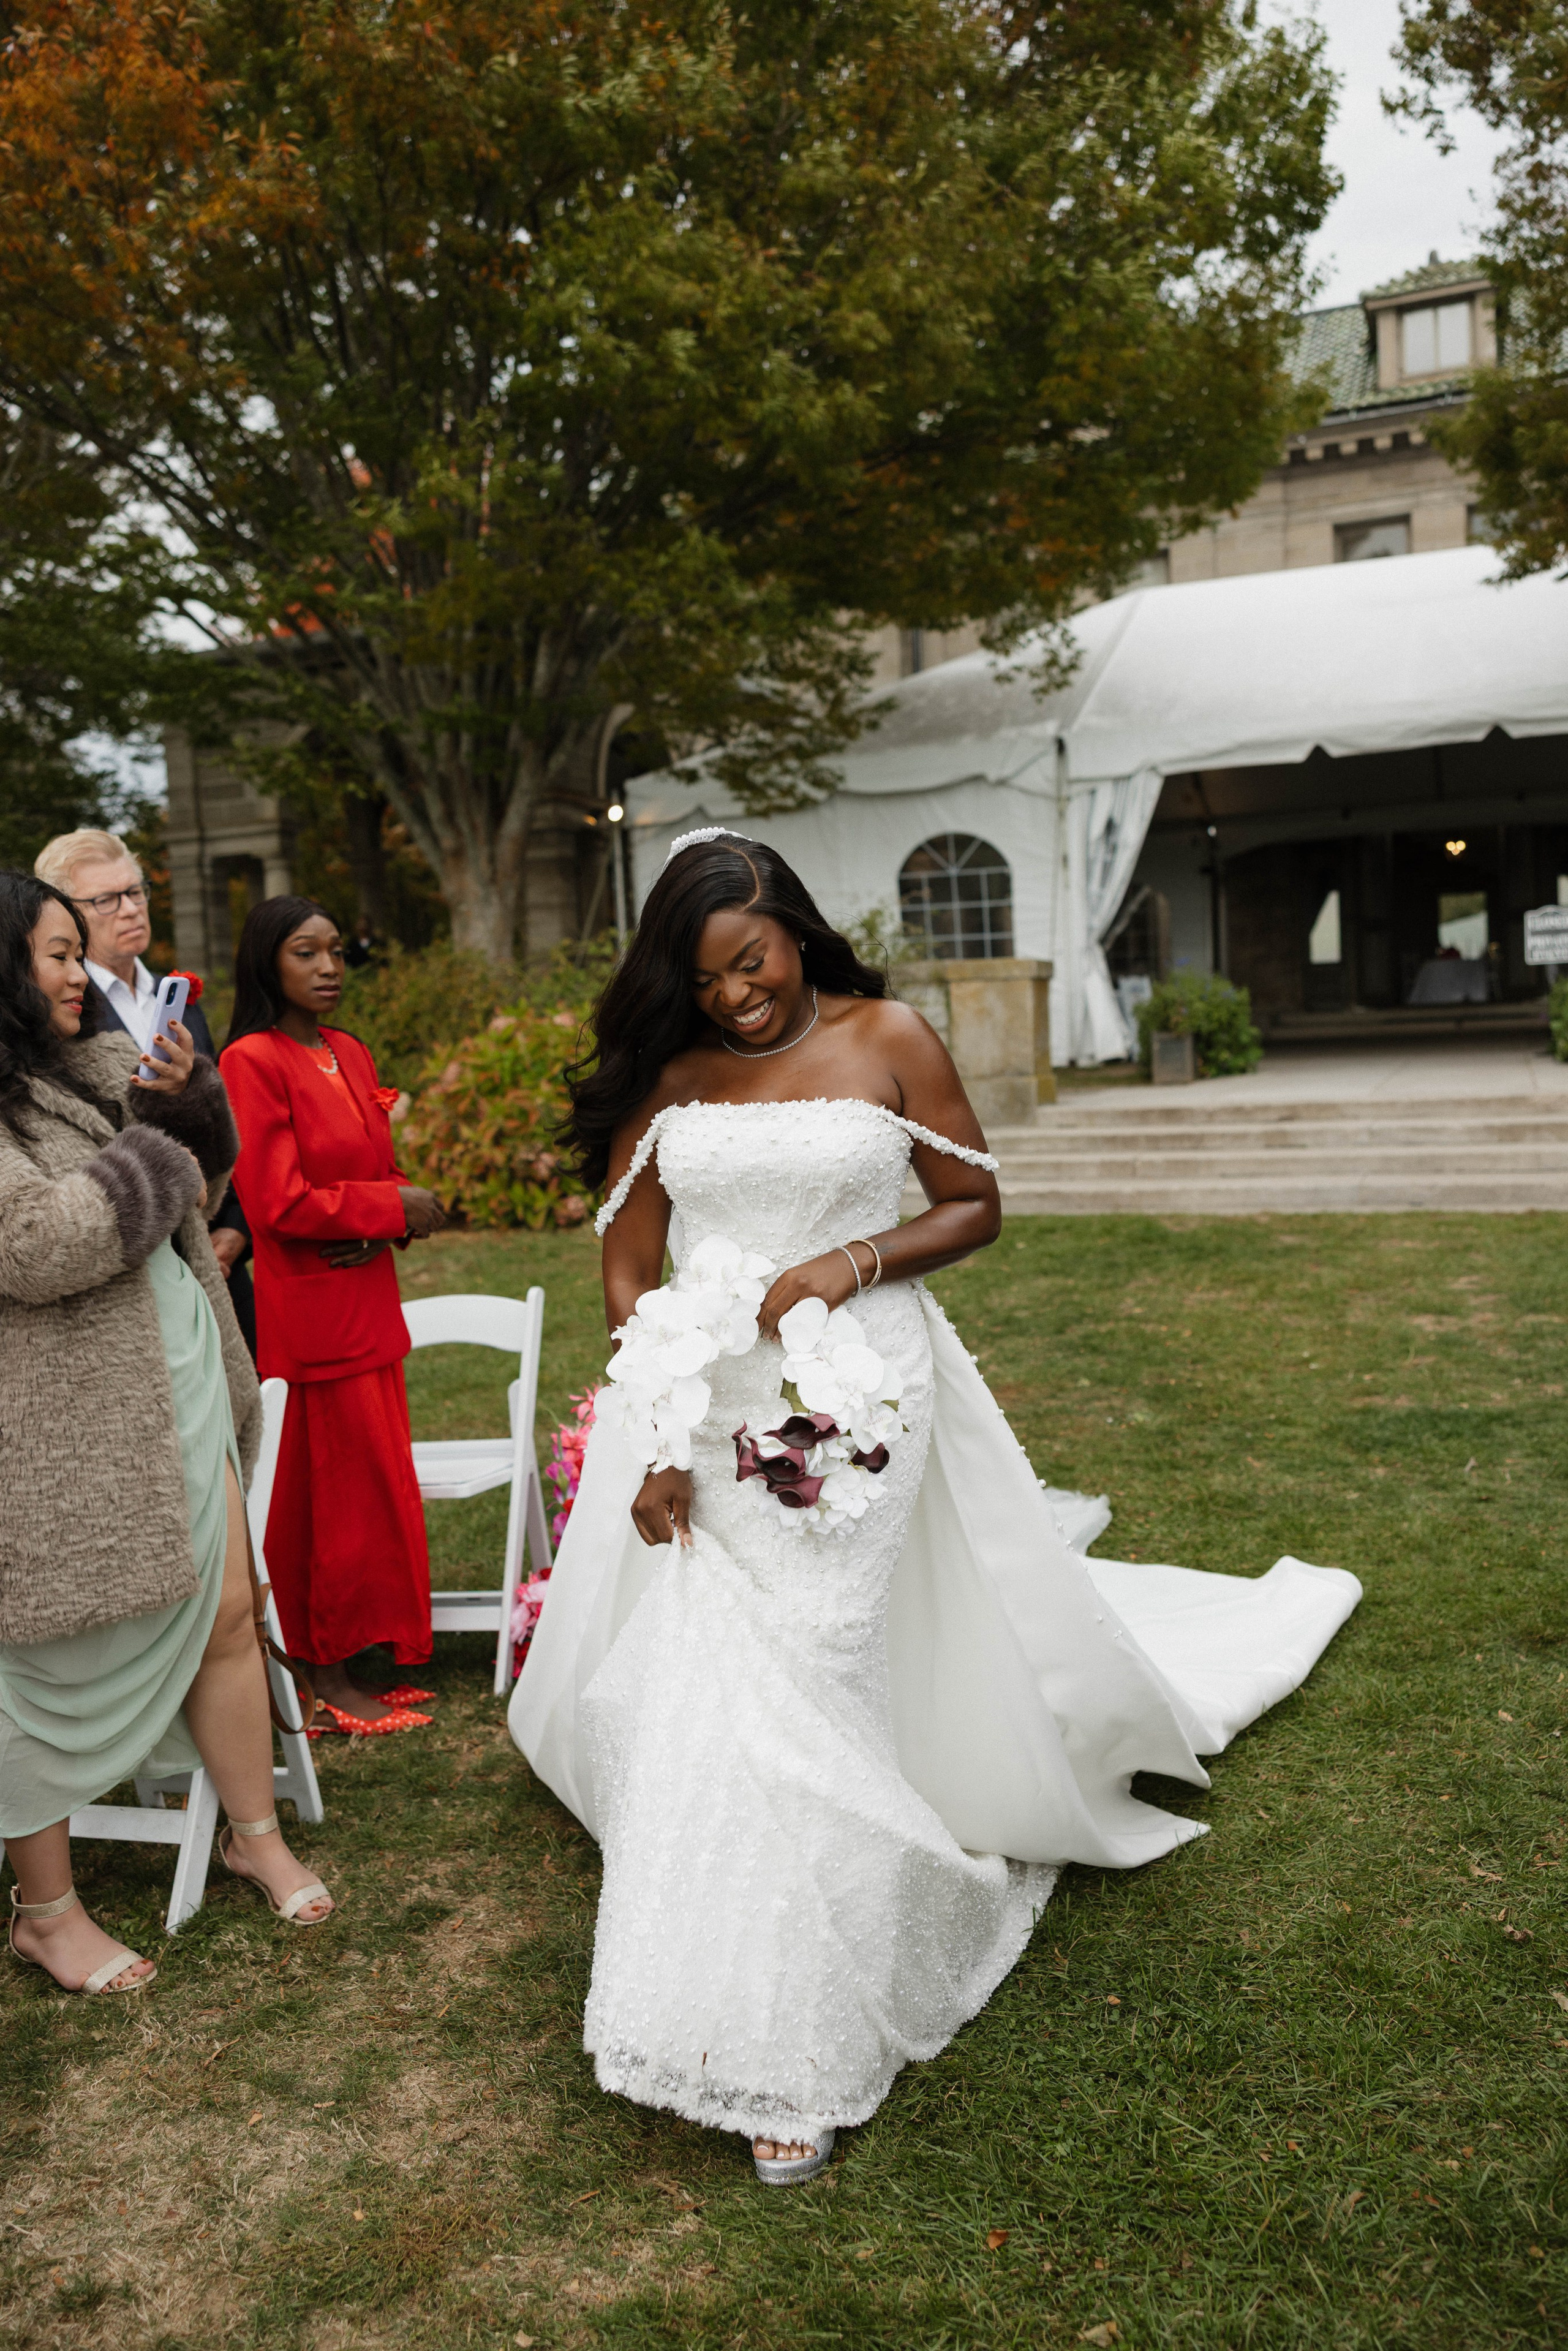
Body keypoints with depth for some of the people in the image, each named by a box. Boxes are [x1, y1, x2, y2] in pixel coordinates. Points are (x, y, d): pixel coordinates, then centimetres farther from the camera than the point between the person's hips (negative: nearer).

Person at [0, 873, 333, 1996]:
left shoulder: (91, 1065, 11)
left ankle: (258, 1835, 32)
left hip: (173, 1385, 8)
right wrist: (161, 1165, -11)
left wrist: (189, 1096, -4)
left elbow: (207, 1164, 19)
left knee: (227, 1611, 13)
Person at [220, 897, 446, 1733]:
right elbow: (280, 1201, -18)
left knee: (369, 1483, 14)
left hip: (368, 1301, 8)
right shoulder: (253, 1062, -13)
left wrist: (384, 1225, -5)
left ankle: (357, 1656, 27)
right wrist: (396, 1205, -12)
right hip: (307, 1313, -8)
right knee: (331, 1491, 2)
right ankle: (327, 1674, 16)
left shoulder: (349, 1054, 11)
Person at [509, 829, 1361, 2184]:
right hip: (701, 1412, 3)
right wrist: (653, 1437, -2)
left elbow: (975, 1207, 4)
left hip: (846, 1408, -3)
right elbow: (628, 1265, 6)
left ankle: (798, 2052, 11)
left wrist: (855, 1262, -14)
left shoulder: (886, 1041, -1)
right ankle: (732, 2015, 29)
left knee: (795, 1700, -4)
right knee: (692, 1698, 5)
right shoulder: (661, 1078, 5)